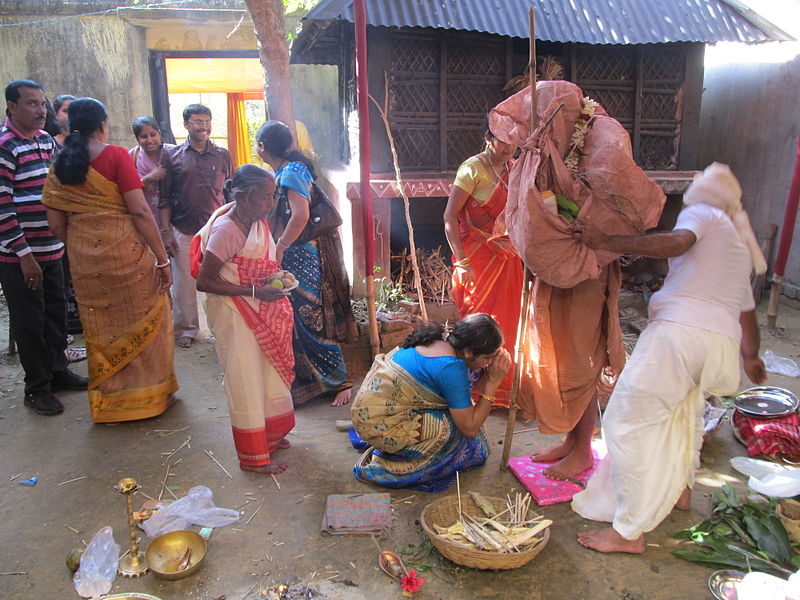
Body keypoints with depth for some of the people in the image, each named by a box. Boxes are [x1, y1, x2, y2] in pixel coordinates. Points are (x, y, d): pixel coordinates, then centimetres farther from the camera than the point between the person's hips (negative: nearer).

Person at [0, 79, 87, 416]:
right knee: (30, 322, 4)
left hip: (51, 249, 7)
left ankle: (57, 372, 33)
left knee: (55, 315, 17)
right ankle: (37, 388, 18)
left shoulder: (47, 140, 11)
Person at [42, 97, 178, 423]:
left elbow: (56, 224, 7)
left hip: (83, 261, 5)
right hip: (126, 252, -5)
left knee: (101, 329, 16)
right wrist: (162, 258, -12)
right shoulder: (115, 155, -8)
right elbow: (140, 211, -15)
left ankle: (107, 401, 29)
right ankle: (150, 394, 22)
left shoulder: (60, 165, 6)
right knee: (142, 321, 11)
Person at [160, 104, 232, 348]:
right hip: (183, 232, 0)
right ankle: (186, 328, 21)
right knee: (184, 284, 5)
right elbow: (165, 198, 4)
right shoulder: (173, 156, 5)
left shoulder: (223, 156, 8)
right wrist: (166, 232, -2)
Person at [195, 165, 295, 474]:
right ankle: (254, 457, 17)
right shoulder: (226, 229, -23)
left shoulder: (257, 221, 1)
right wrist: (255, 291, -24)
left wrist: (275, 278, -2)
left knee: (268, 372, 18)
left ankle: (269, 435, 38)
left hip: (259, 309, 8)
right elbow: (204, 282, -22)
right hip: (234, 312, -8)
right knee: (245, 379, 2)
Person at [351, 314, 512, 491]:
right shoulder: (452, 369, -27)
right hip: (378, 424, -9)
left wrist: (489, 374, -7)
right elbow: (470, 429, -20)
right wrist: (493, 382, -18)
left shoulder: (442, 337, -1)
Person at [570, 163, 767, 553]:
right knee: (685, 409, 32)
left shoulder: (701, 212, 10)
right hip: (723, 340, 8)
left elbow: (678, 242, -15)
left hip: (680, 328, -8)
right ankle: (679, 489, 48)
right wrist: (750, 358, 53)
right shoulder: (741, 245, 30)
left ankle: (629, 532, -1)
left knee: (628, 420, -4)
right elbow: (747, 312, 37)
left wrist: (606, 242, -18)